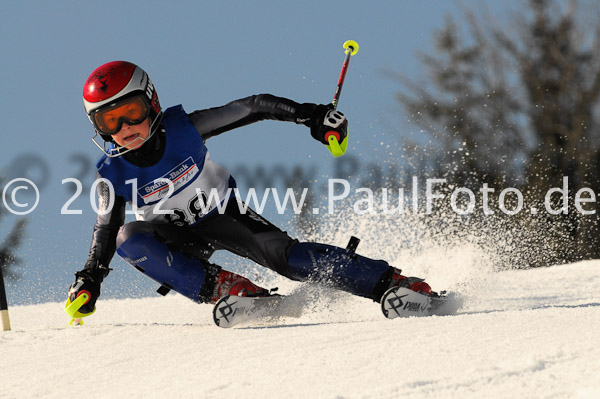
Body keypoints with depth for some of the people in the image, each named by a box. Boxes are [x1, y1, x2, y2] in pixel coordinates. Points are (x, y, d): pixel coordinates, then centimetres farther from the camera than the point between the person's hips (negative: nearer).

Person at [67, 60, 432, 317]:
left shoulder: (183, 128, -22)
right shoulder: (113, 173, -17)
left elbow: (251, 108, -16)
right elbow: (106, 229, -3)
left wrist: (309, 114, -21)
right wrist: (89, 280, -15)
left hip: (223, 214, -1)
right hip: (178, 238, 1)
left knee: (286, 255, -25)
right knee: (128, 238, -31)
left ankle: (395, 283, -25)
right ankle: (223, 287, -31)